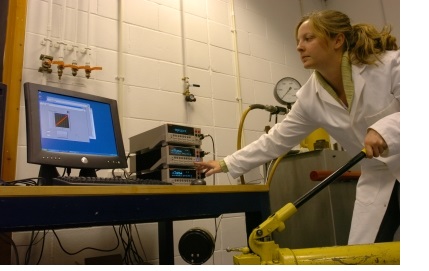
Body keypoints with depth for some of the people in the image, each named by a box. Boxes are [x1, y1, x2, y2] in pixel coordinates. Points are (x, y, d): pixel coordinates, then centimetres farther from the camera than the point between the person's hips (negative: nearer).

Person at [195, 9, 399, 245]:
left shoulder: (390, 63, -17)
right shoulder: (310, 98, -5)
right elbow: (276, 140, 0)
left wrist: (385, 128, -38)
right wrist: (226, 164, -1)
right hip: (378, 180, 3)